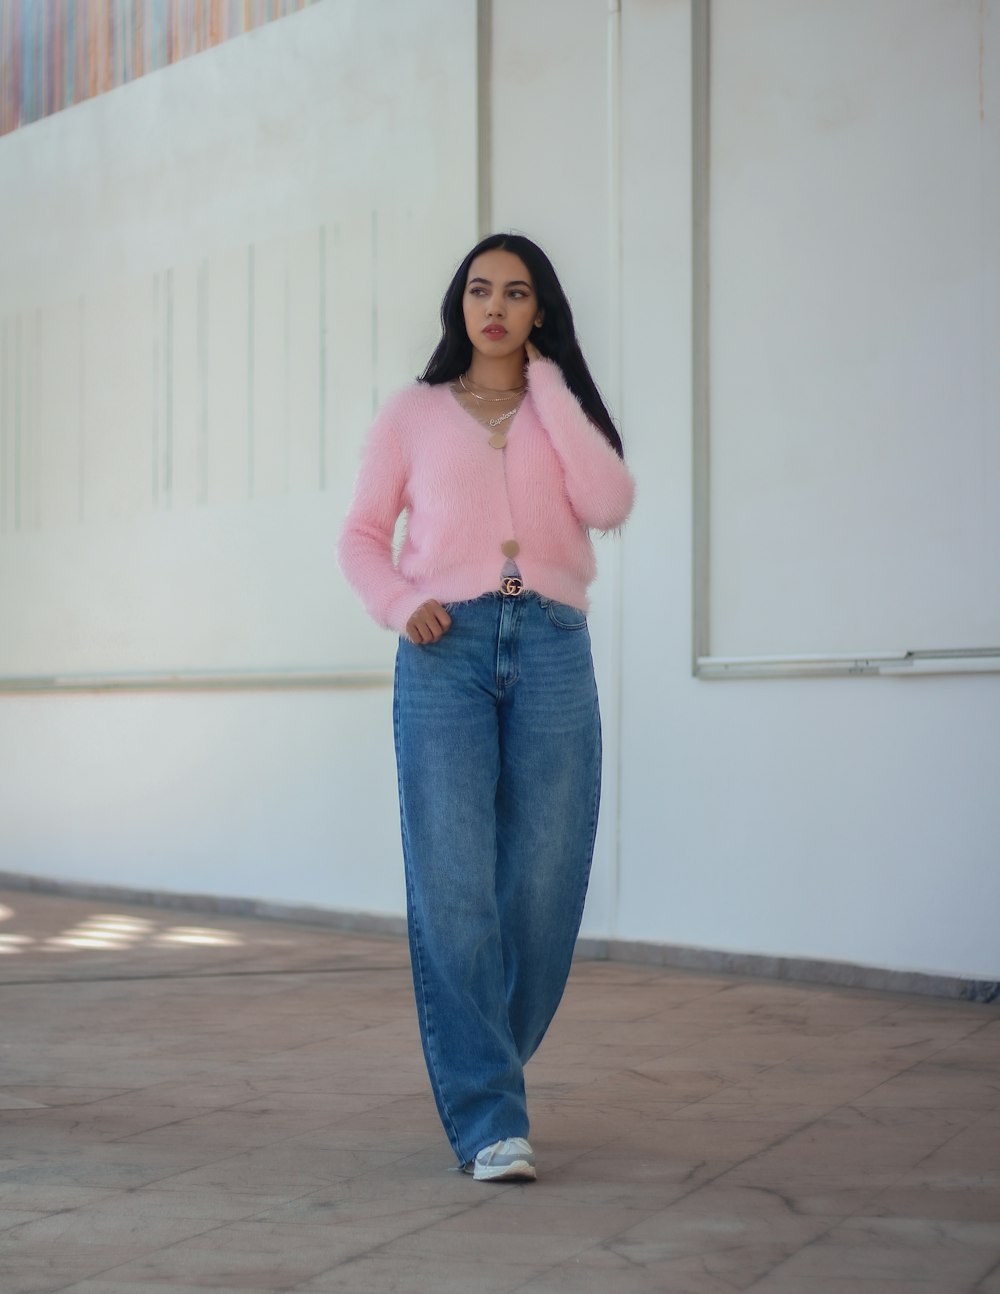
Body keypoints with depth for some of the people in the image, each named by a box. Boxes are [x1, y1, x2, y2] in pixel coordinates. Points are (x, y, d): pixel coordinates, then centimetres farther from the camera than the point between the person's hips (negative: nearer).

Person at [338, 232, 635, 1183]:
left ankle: (483, 1064, 22)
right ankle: (488, 1121, -8)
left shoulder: (563, 413, 17)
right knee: (452, 884, -10)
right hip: (447, 650, -1)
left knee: (544, 883, -1)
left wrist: (547, 384, 0)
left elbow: (610, 505, -3)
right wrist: (400, 603, -6)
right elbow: (361, 535, 15)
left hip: (552, 650, 2)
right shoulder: (413, 415, 15)